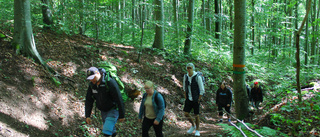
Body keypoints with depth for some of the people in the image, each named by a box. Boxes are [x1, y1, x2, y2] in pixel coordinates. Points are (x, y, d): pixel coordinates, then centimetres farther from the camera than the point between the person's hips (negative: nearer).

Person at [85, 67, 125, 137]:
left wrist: (121, 115, -20)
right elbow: (89, 100, 2)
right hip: (103, 111, 7)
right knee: (110, 130, 17)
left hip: (113, 110, -6)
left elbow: (119, 99, -23)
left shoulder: (110, 82, -26)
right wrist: (87, 116, -4)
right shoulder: (92, 84, -6)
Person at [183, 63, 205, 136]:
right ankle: (193, 125, 25)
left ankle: (197, 130, 20)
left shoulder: (198, 77, -15)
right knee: (186, 114, -1)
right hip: (188, 99, 4)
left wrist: (198, 100, -11)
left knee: (196, 115, 3)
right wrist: (186, 98, 7)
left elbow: (202, 90, -11)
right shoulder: (185, 77, 0)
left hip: (196, 99, -4)